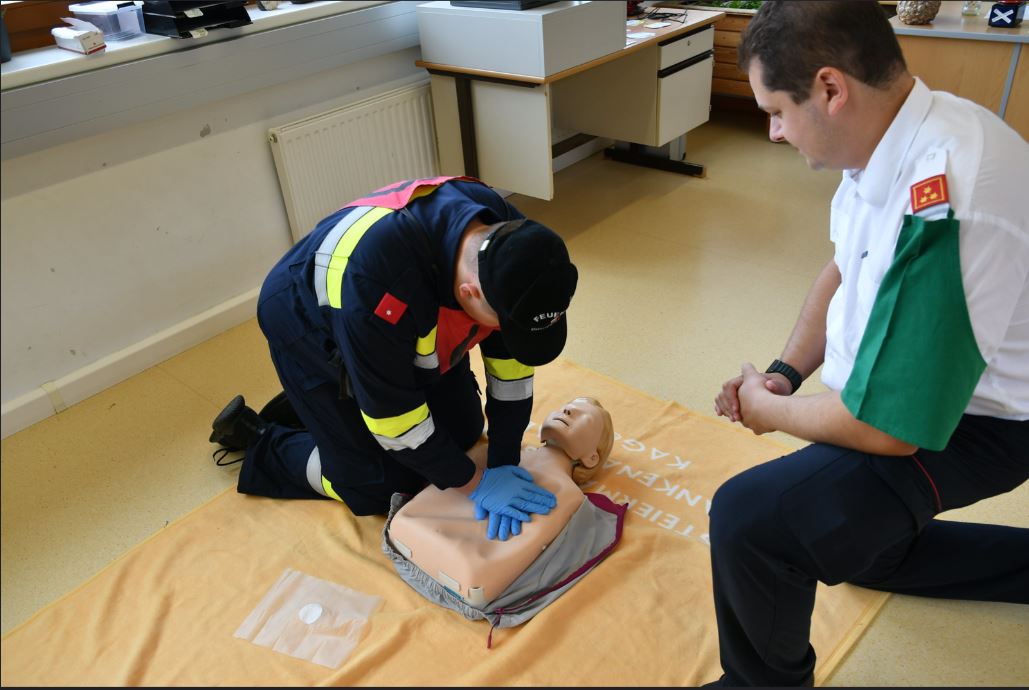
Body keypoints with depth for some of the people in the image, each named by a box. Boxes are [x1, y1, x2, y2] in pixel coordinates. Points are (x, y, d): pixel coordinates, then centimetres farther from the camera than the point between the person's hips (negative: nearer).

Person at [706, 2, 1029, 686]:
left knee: (749, 517, -26)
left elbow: (885, 428, -32)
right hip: (921, 379, 9)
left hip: (962, 422, -9)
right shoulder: (904, 136, -9)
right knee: (860, 545, 28)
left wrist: (765, 407, -14)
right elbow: (844, 270, 9)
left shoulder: (939, 211, -37)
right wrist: (787, 371, -2)